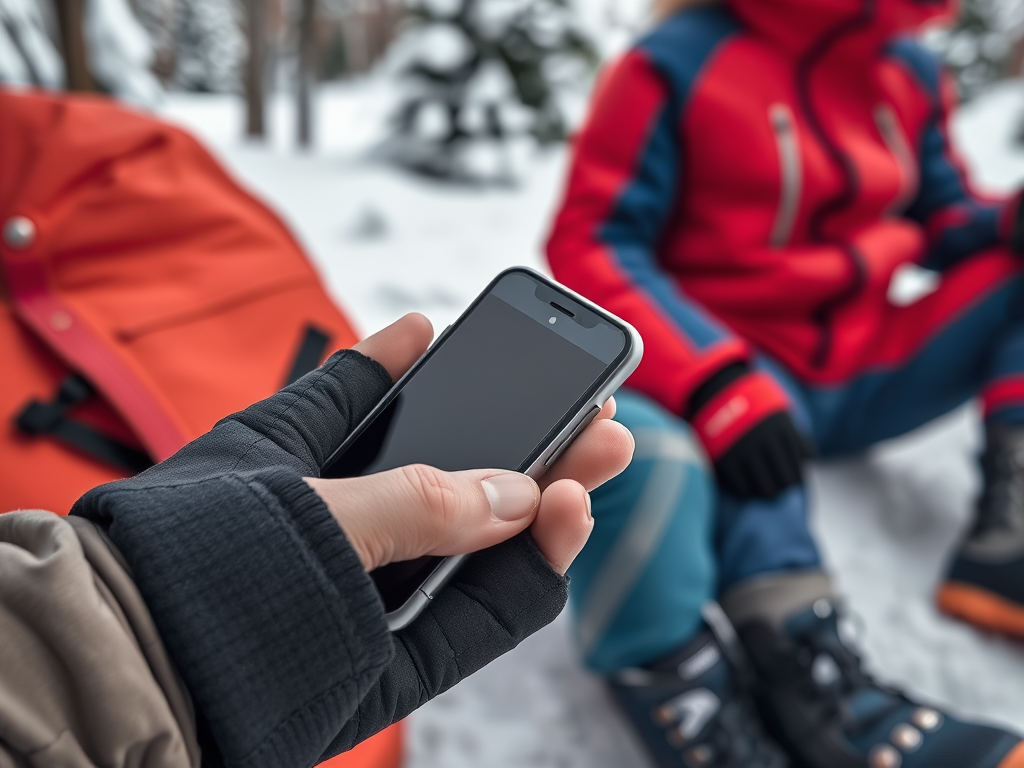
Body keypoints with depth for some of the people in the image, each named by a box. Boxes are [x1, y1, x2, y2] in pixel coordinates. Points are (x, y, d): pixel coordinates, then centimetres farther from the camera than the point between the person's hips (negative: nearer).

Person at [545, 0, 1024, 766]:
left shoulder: (911, 72, 8)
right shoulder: (679, 63, -11)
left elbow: (945, 217, 15)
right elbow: (590, 244, -16)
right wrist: (715, 383, -31)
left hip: (869, 370, 7)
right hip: (734, 356, -6)